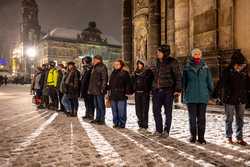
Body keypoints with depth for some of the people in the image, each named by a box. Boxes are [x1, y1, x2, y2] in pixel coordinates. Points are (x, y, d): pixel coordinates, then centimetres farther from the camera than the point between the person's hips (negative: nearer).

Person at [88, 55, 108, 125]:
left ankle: (102, 120, 7)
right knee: (96, 105, 15)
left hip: (99, 90, -9)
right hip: (94, 90, 9)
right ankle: (97, 118, 24)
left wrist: (102, 88, -21)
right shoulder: (94, 67, 19)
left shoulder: (102, 67, -10)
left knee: (101, 105, -2)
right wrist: (90, 88, 19)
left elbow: (104, 79, -16)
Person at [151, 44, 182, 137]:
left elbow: (178, 76, -7)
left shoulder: (172, 62, -6)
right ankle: (158, 130, 20)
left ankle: (166, 131, 18)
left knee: (168, 112, 5)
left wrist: (178, 89, -12)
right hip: (157, 90, 5)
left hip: (168, 90, -5)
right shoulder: (157, 62, 11)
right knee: (156, 111, 6)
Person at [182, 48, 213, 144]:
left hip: (203, 97, 1)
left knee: (201, 117, 5)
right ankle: (193, 136, 19)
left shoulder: (205, 67, 5)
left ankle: (201, 137, 16)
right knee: (192, 117, 6)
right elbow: (184, 82, 6)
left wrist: (209, 92, 8)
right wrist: (185, 93, 5)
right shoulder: (187, 67, 1)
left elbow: (209, 81, 10)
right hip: (191, 97, -1)